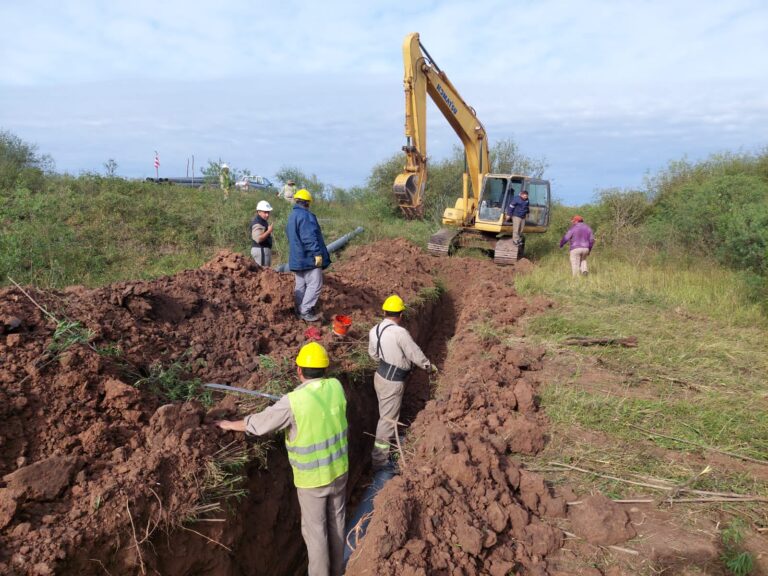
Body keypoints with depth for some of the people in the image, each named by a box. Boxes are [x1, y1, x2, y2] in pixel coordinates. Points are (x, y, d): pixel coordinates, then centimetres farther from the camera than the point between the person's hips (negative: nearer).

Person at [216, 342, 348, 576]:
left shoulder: (293, 402, -26)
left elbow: (257, 423, -14)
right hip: (339, 469, 6)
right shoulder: (336, 387, -12)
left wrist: (229, 425, 4)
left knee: (315, 529, 14)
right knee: (336, 520, 24)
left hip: (312, 477, -5)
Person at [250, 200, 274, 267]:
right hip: (260, 250, -11)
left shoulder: (263, 221, 17)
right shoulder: (257, 223, -16)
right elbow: (258, 238, -27)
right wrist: (268, 231, -25)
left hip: (263, 249, 11)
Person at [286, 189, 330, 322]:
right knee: (315, 284, -7)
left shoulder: (292, 216, 17)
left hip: (296, 258, 10)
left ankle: (300, 311, 18)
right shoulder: (306, 215, -16)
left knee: (300, 285, 13)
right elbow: (310, 237, -24)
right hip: (308, 257, -10)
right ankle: (305, 311, -8)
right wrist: (317, 253, -24)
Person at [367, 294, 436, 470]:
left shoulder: (374, 330, -2)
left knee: (386, 414, 24)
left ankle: (381, 453, 40)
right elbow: (415, 353, -14)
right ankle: (379, 460, 13)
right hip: (393, 381, -8)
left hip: (380, 375, 8)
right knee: (388, 419, 3)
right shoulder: (400, 332, -25)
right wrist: (429, 365, 4)